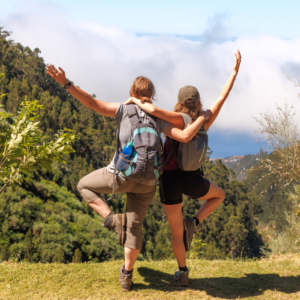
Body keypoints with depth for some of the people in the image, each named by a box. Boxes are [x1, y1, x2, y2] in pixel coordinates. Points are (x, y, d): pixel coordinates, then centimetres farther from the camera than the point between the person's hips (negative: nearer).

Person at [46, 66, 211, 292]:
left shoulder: (124, 110, -7)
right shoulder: (159, 119, -1)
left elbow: (93, 103, -18)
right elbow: (185, 136, -12)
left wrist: (66, 83, -21)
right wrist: (203, 118, 2)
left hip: (120, 176, -3)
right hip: (147, 182, 3)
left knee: (85, 186, 22)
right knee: (135, 225, 15)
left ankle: (111, 218, 1)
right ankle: (127, 275, 21)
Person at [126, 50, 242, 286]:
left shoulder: (181, 119, -11)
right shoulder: (205, 122, -1)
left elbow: (154, 110, -28)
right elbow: (223, 97, 7)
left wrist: (135, 101, -10)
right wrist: (236, 70, 13)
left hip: (169, 180, -1)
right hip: (191, 180, 1)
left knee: (176, 231, 17)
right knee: (219, 195, 32)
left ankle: (183, 273, 21)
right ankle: (193, 223, 9)